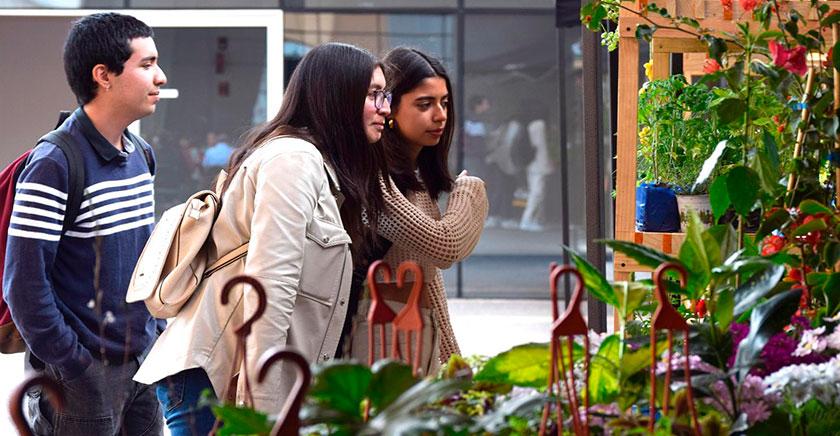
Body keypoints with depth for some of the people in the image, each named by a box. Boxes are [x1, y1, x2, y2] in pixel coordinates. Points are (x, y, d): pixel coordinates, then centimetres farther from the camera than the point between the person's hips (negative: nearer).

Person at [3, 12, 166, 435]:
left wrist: (156, 334, 12)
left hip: (141, 366, 8)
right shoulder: (55, 165, -16)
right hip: (82, 379, -8)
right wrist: (73, 366, -16)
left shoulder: (141, 155, 10)